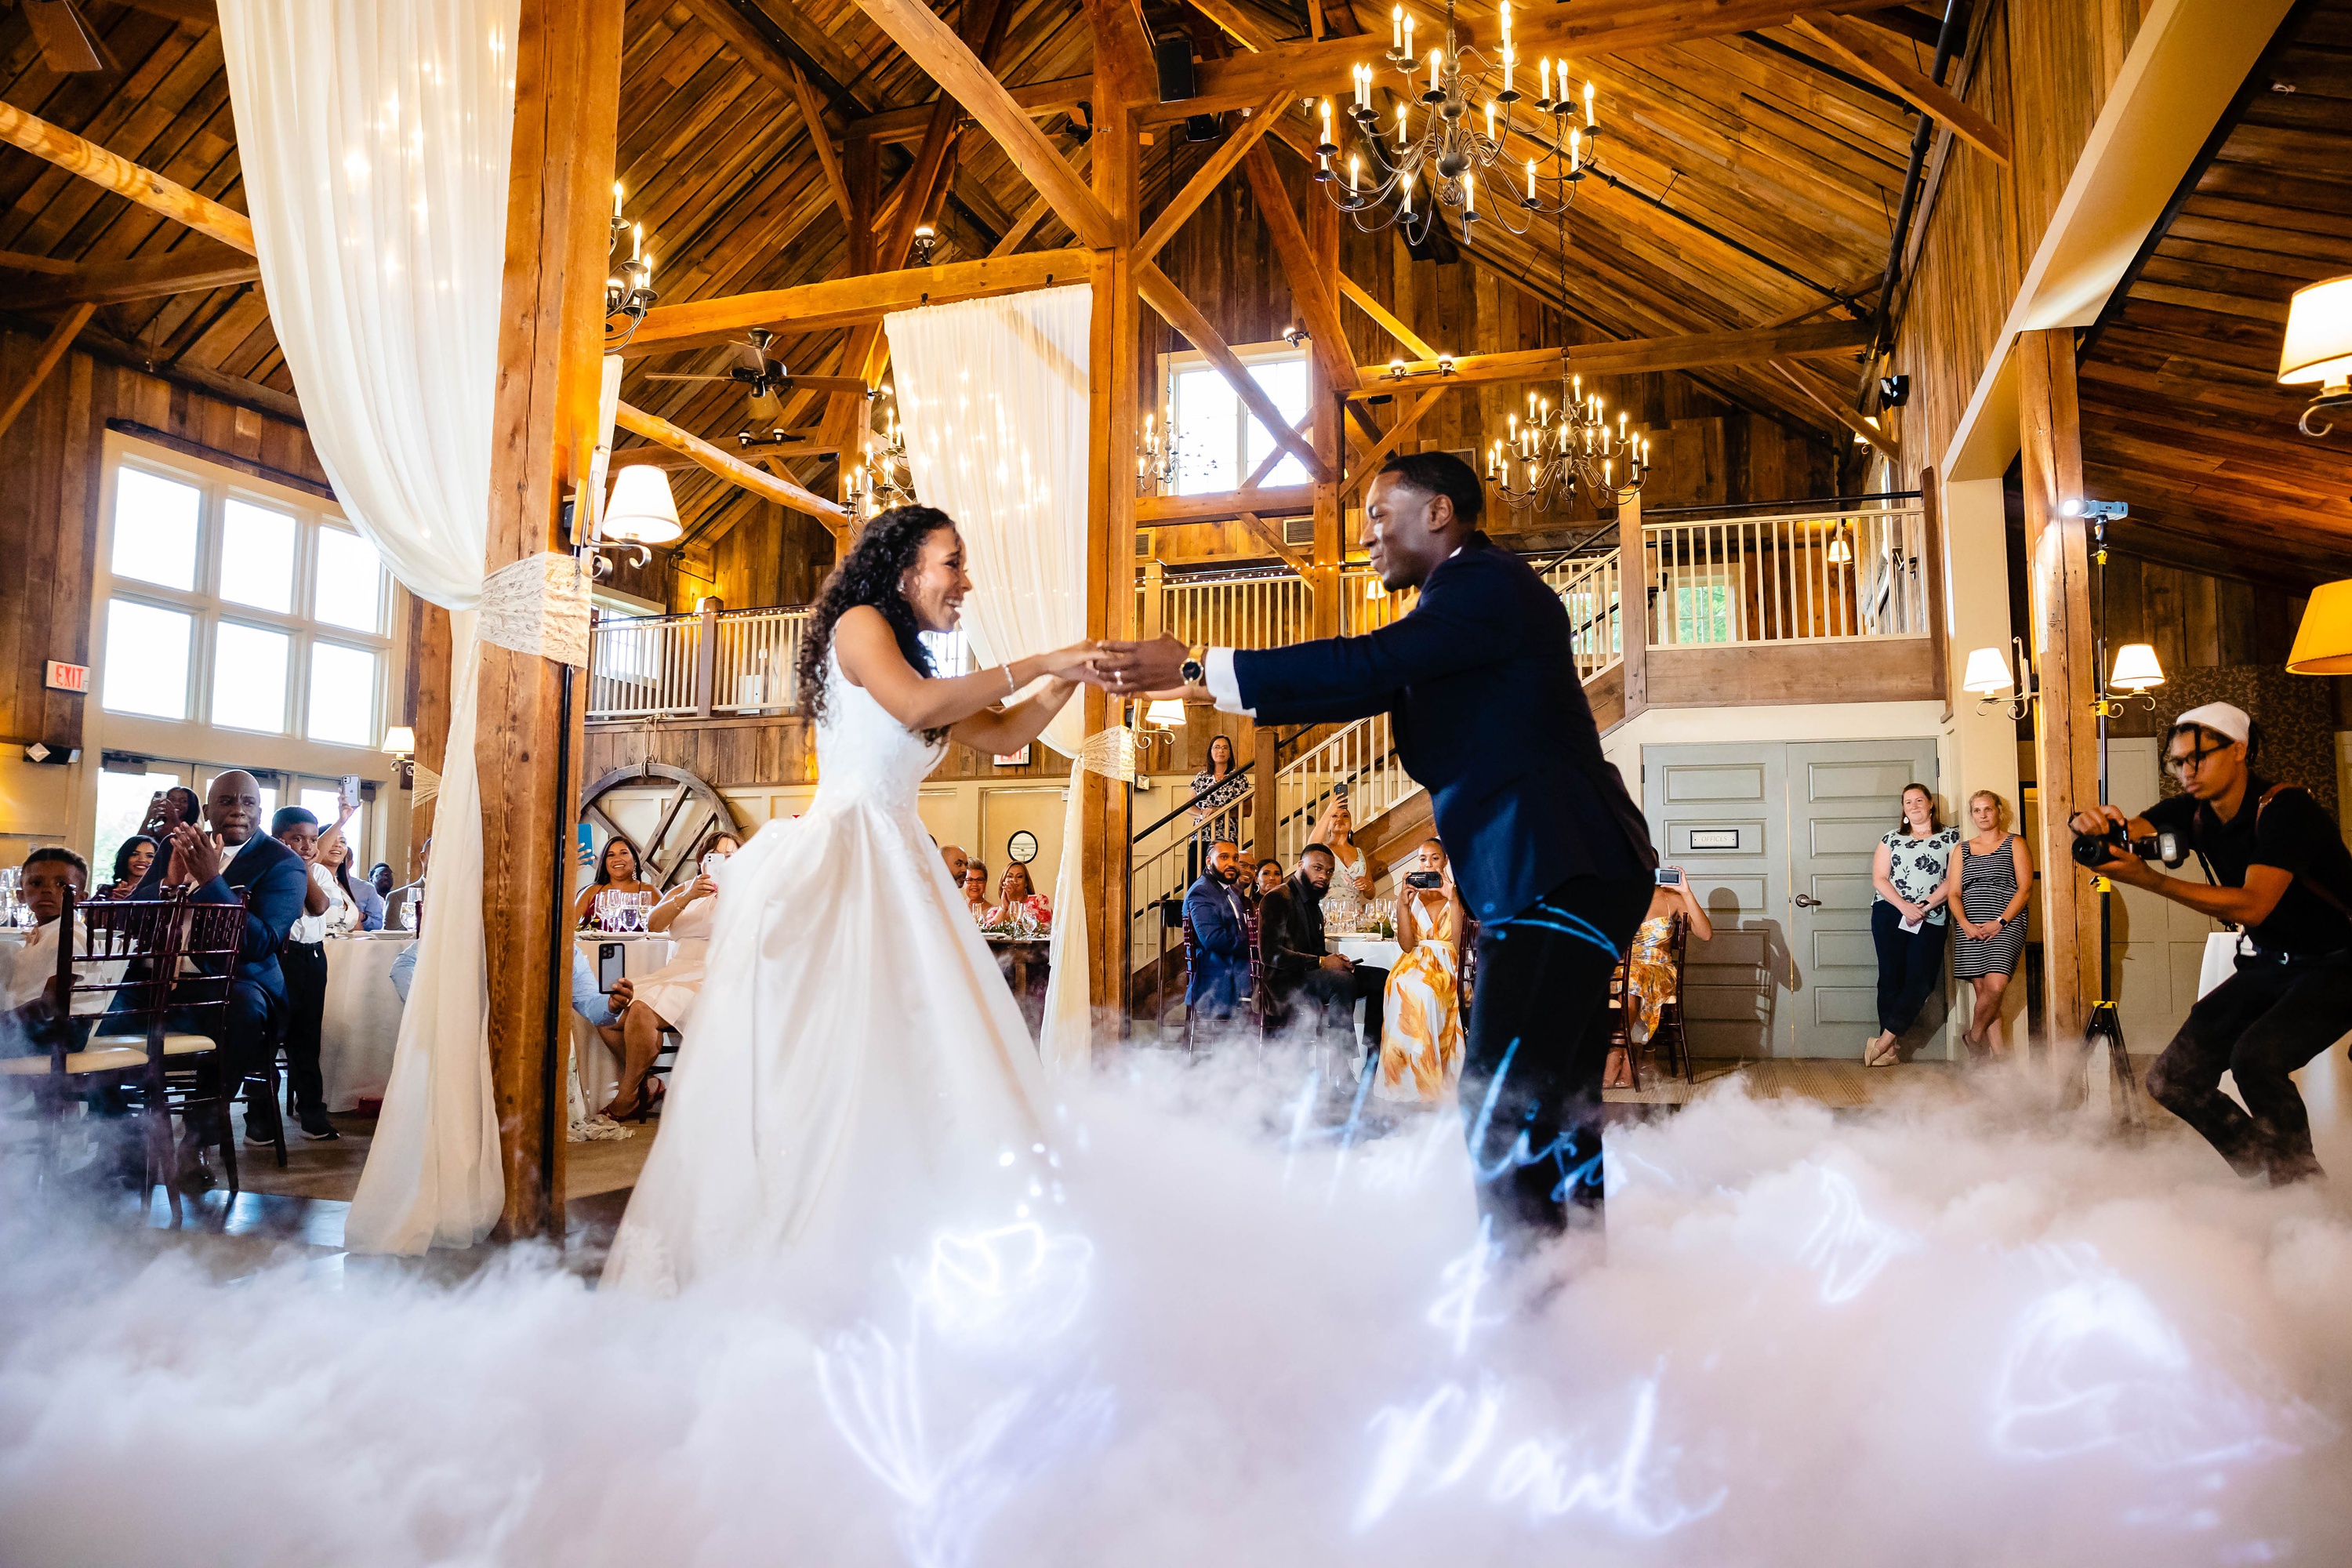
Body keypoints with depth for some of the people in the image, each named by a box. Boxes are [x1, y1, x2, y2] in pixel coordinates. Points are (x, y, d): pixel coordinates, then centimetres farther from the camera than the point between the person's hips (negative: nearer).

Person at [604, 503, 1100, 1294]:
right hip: (837, 860, -8)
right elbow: (917, 704, -20)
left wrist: (1071, 677, 11)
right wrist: (1036, 663, -13)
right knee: (824, 1057, -10)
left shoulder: (912, 656, 23)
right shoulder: (860, 623, -1)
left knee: (918, 1059, 0)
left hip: (899, 871, 9)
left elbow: (1002, 735, 22)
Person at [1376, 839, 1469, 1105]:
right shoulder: (1411, 896, 13)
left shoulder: (1455, 896, 9)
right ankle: (1409, 1081, -33)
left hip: (1444, 966, -1)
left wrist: (1453, 900, -14)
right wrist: (1403, 904, -13)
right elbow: (1407, 945, -2)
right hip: (1414, 963, 1)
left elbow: (1456, 944, -7)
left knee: (1421, 991, -37)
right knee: (1403, 987, -37)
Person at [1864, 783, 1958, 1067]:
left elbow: (1953, 881, 1)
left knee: (1920, 982, -12)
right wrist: (1904, 906, -11)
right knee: (1891, 977, -3)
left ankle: (1883, 1041, -9)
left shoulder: (1951, 837, 10)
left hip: (1931, 920, 0)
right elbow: (1879, 878, 5)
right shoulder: (1892, 839, 13)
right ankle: (1890, 1048, -1)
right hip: (1890, 913, 0)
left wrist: (1923, 907, -12)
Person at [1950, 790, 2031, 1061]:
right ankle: (1997, 1052, 2)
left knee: (1995, 986, -19)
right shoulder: (1962, 849, 17)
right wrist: (1966, 925, -7)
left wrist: (2000, 922, -12)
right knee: (1982, 989, -2)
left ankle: (1974, 1036, 1)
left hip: (2006, 925, -3)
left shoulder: (2014, 844, 9)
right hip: (1969, 929, 3)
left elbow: (2025, 888, 0)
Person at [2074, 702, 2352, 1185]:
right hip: (2269, 964, 7)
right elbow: (2125, 831, -12)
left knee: (2256, 1056, -32)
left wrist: (2147, 878, -37)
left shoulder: (2284, 809, -21)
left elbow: (2252, 906, -29)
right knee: (2172, 1079, -5)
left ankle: (2301, 1183, -9)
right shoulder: (2193, 813, 0)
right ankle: (2265, 1174, 16)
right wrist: (2092, 821, -38)